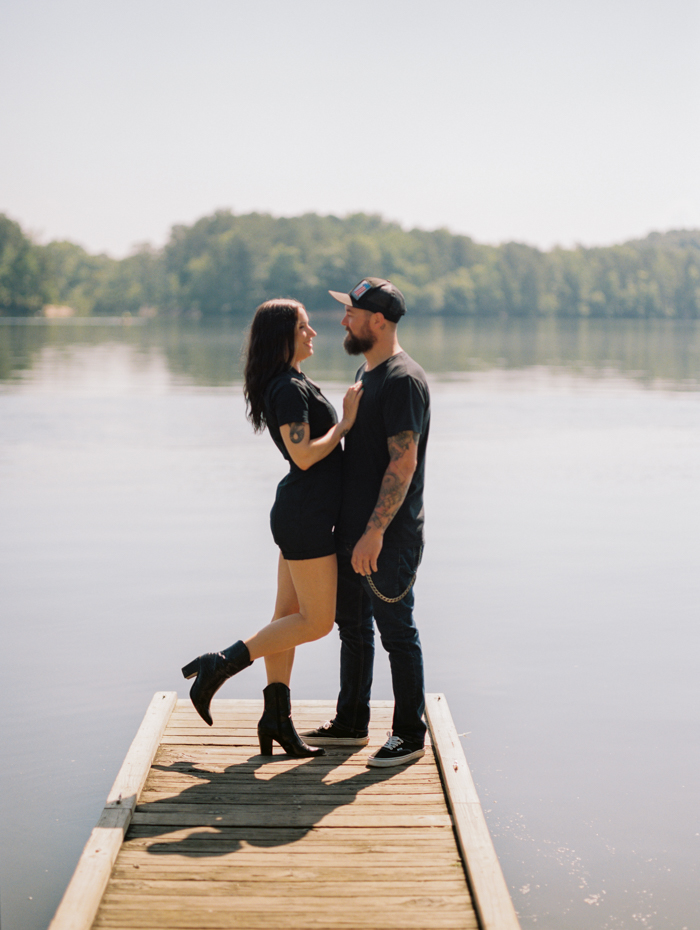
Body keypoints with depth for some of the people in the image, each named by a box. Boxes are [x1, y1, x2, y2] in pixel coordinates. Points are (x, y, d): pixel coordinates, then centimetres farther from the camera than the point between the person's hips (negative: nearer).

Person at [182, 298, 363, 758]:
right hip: (305, 516, -10)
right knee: (316, 622, -4)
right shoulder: (289, 388, -17)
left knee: (289, 615, 10)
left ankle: (278, 718, 15)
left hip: (300, 513, 10)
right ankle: (218, 666, -2)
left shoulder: (291, 385, 15)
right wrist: (345, 423, -14)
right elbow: (304, 455, -23)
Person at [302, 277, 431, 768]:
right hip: (352, 529, 10)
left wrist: (374, 532, -26)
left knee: (397, 633, 0)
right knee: (352, 625, 17)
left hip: (388, 538, -10)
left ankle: (410, 733, 12)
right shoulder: (367, 373, 14)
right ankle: (352, 723, 30)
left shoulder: (403, 380, -18)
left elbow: (403, 462, -24)